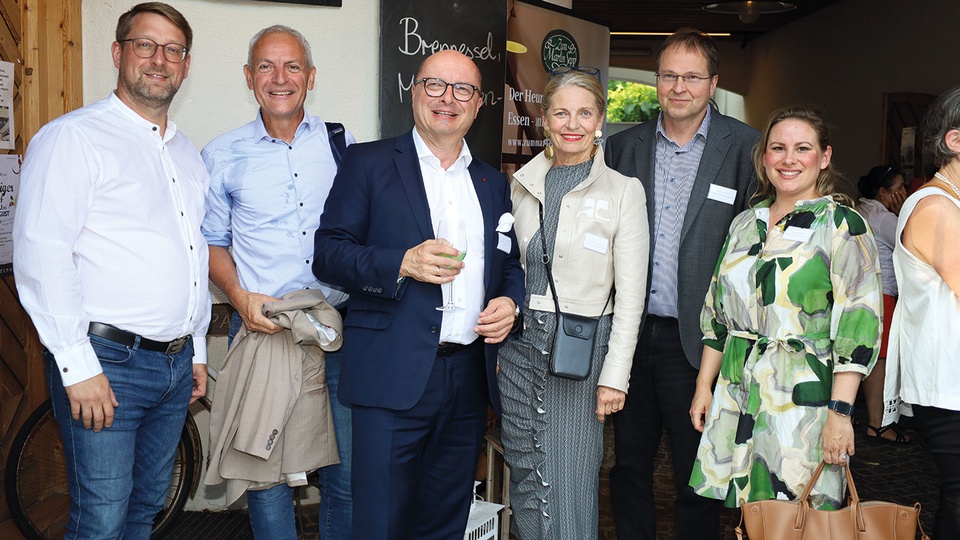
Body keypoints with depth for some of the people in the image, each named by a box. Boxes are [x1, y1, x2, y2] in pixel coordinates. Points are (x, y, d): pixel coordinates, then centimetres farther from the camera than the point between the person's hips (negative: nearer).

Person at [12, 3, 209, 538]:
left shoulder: (187, 153, 16)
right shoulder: (73, 137, -8)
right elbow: (41, 254, -16)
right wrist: (77, 366, -19)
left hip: (177, 364, 7)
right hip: (107, 362, -7)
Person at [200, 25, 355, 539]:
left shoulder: (341, 144, 7)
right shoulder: (223, 155, 5)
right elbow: (212, 241, 10)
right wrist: (241, 296, -8)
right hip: (260, 326, 0)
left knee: (348, 468, 5)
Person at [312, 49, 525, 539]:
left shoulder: (493, 183, 17)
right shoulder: (367, 163, 3)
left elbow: (510, 265, 23)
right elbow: (328, 254, -3)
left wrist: (510, 302, 1)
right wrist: (402, 263, -18)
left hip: (470, 378, 5)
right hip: (393, 376, -4)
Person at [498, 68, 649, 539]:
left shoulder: (623, 190, -2)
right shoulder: (522, 184, 10)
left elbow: (630, 293, -5)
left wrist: (615, 376, -9)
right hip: (521, 341, 4)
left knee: (569, 486, -1)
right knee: (525, 481, 10)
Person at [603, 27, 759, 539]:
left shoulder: (745, 147, -4)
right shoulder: (623, 146, 7)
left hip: (695, 341, -3)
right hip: (631, 332, 3)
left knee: (698, 478, 10)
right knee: (629, 467, 15)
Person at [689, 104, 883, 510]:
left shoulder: (843, 225, -6)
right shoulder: (745, 224, 11)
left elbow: (858, 325, -12)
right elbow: (718, 313, 16)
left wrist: (839, 413, -18)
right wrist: (704, 385, 13)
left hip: (804, 396, -5)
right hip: (737, 395, 5)